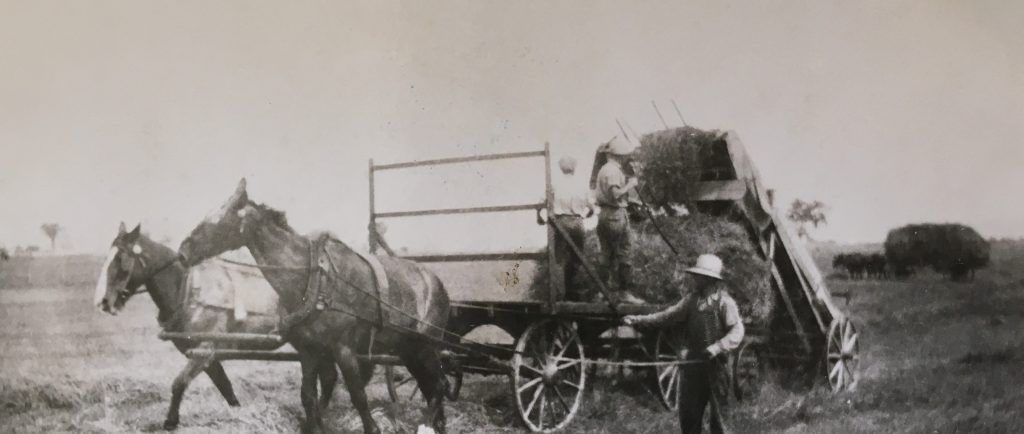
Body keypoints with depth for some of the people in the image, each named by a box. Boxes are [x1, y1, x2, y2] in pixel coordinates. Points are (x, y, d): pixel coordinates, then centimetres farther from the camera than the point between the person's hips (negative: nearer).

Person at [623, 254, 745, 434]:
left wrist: (717, 347, -25)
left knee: (719, 411, 4)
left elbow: (737, 331, -12)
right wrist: (638, 320, 1)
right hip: (693, 363, 5)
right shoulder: (691, 300, 8)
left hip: (716, 364, -5)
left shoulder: (724, 302, -8)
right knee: (688, 411, 9)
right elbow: (668, 316, 8)